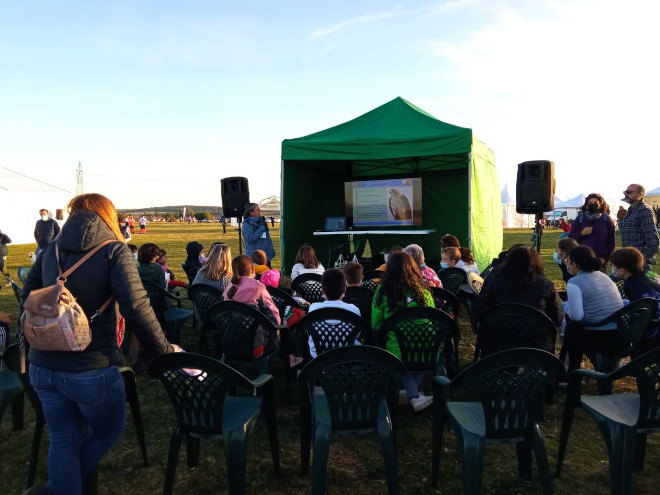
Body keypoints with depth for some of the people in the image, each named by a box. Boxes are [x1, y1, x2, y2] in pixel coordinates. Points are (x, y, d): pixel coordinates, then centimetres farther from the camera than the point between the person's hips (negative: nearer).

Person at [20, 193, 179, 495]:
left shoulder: (51, 250, 7)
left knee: (62, 441, 21)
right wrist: (165, 350, -8)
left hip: (42, 367, 5)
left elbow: (27, 300, 14)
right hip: (91, 370, -5)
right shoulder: (114, 250, -8)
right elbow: (137, 309, -17)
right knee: (107, 433, 23)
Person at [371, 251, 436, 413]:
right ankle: (414, 391, 26)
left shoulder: (382, 292, -9)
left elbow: (375, 326, -1)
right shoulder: (423, 293, -5)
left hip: (396, 355, -2)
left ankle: (415, 397, 17)